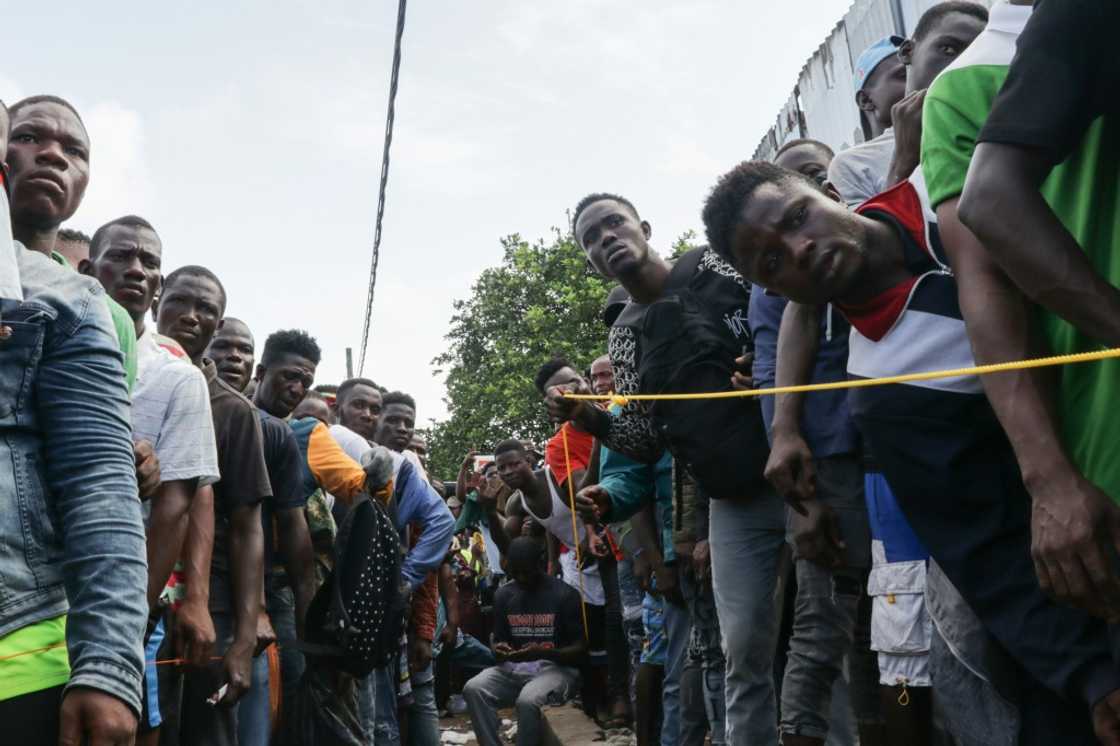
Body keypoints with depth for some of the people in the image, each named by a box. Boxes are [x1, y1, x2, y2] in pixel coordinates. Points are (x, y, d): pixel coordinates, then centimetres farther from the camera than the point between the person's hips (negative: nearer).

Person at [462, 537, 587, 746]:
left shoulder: (565, 594, -6)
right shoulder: (504, 594, 9)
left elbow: (581, 649, -7)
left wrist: (542, 653, -23)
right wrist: (499, 650, -9)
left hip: (556, 668, -5)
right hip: (514, 668, 5)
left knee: (528, 701, -36)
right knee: (473, 689, -24)